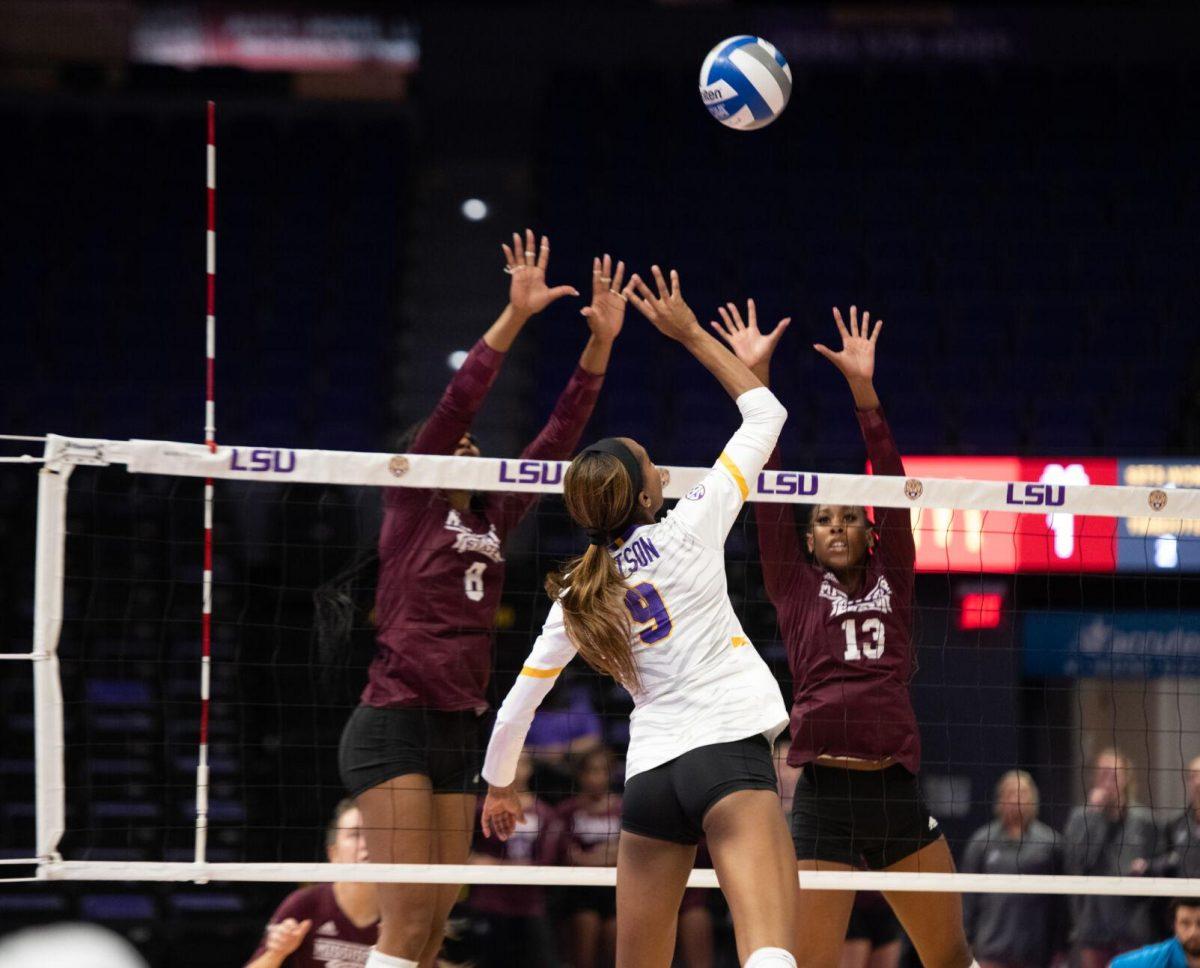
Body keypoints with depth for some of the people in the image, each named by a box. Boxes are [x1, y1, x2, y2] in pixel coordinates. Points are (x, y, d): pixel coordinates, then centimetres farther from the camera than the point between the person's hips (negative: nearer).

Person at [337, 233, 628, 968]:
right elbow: (454, 407, -10)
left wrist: (600, 344, 4)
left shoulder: (492, 524, 16)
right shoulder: (410, 508, 1)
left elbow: (557, 440, 13)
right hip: (396, 724, -7)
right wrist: (513, 318, -18)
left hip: (459, 734, 7)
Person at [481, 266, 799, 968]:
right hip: (730, 752, -5)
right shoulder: (688, 531, 1)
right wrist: (691, 334, 17)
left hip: (650, 778, 5)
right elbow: (766, 415, 10)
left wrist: (498, 785, 39)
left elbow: (520, 701, 22)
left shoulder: (577, 599, 13)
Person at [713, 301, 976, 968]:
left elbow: (891, 482, 7)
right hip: (824, 795, -3)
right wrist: (755, 377, -1)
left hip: (898, 793, 3)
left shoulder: (893, 580, 14)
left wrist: (864, 386, -1)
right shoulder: (796, 587, 10)